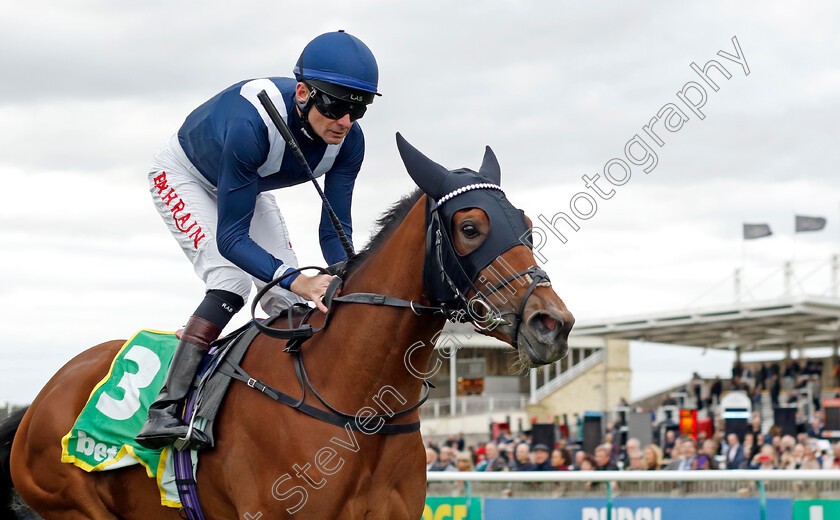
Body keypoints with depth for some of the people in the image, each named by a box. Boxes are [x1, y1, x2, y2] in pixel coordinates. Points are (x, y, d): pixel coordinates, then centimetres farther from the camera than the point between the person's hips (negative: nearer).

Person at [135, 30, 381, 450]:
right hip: (184, 176, -6)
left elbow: (335, 230, -20)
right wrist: (297, 280, -55)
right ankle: (165, 410, -30)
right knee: (231, 282, -26)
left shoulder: (348, 140, -27)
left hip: (247, 186, 7)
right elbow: (230, 238, -42)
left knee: (288, 300, -5)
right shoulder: (250, 126, -45)